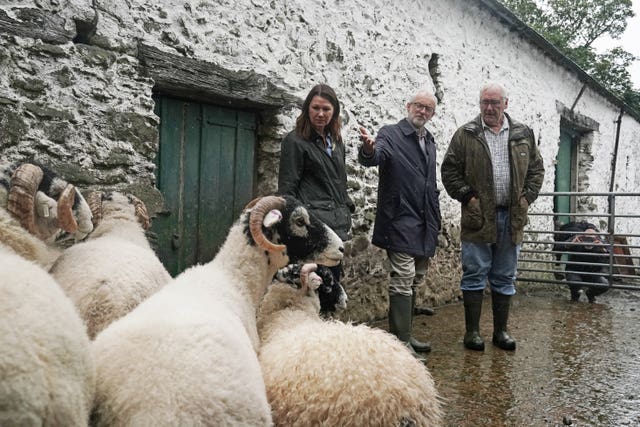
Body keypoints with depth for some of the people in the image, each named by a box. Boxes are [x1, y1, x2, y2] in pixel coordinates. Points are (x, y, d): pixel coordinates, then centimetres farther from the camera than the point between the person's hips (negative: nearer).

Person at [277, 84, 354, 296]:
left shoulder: (336, 140, 17)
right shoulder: (295, 141, -4)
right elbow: (287, 187, -7)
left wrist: (347, 208, 17)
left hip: (336, 224, 7)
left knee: (333, 279, 10)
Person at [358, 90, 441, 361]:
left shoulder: (430, 142, 18)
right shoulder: (391, 134, -4)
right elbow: (373, 158, -25)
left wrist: (435, 219, 17)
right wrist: (368, 148, -49)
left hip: (425, 226, 8)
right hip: (401, 223, -8)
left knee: (414, 283, 14)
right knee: (402, 282, -10)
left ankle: (405, 336, 26)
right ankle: (401, 343, -4)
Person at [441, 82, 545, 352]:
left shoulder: (523, 134, 10)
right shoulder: (466, 135, 1)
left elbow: (536, 168, 15)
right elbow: (449, 170, 0)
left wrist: (527, 197, 3)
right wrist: (467, 196, -9)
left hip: (512, 218, 3)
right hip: (479, 216, -3)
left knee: (504, 279, 11)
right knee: (474, 276, 2)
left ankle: (500, 331, 22)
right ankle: (472, 331, 11)